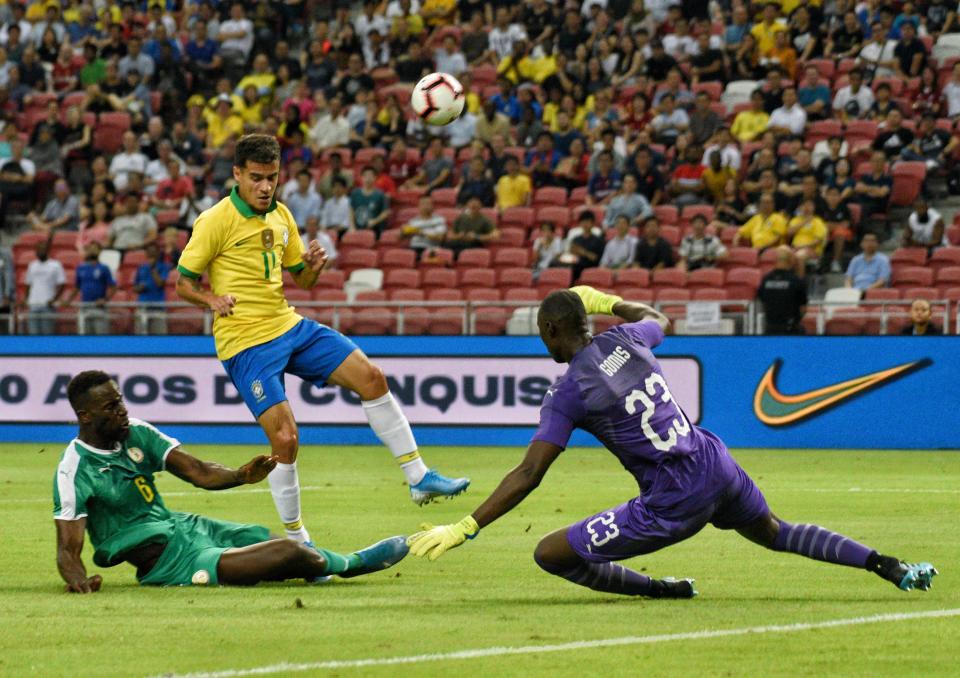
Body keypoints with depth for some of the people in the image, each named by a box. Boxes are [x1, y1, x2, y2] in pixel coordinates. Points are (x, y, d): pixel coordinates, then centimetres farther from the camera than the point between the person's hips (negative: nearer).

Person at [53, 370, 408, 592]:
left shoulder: (136, 433, 3)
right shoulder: (74, 472, -17)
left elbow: (199, 472, -1)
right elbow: (68, 549, -19)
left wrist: (240, 476, -21)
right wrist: (77, 579, -41)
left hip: (184, 525, 8)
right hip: (164, 562, -8)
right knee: (290, 554, -15)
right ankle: (353, 563, 13)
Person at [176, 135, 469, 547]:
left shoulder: (281, 216, 10)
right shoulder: (216, 221, -10)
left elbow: (300, 279, 19)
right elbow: (183, 282, -5)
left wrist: (313, 267, -4)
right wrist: (212, 300, -24)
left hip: (289, 327, 7)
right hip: (246, 342, -7)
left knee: (370, 377, -3)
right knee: (284, 438, -15)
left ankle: (419, 478, 5)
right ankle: (296, 540, 2)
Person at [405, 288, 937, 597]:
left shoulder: (567, 394, -11)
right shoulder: (625, 339, 5)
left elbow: (527, 476, -16)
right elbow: (658, 319, 33)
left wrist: (464, 529, -15)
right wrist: (608, 303, 44)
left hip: (674, 504, -7)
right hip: (717, 464, 7)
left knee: (550, 555, -3)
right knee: (777, 534, 35)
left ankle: (667, 591, 2)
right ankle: (888, 567, 27)